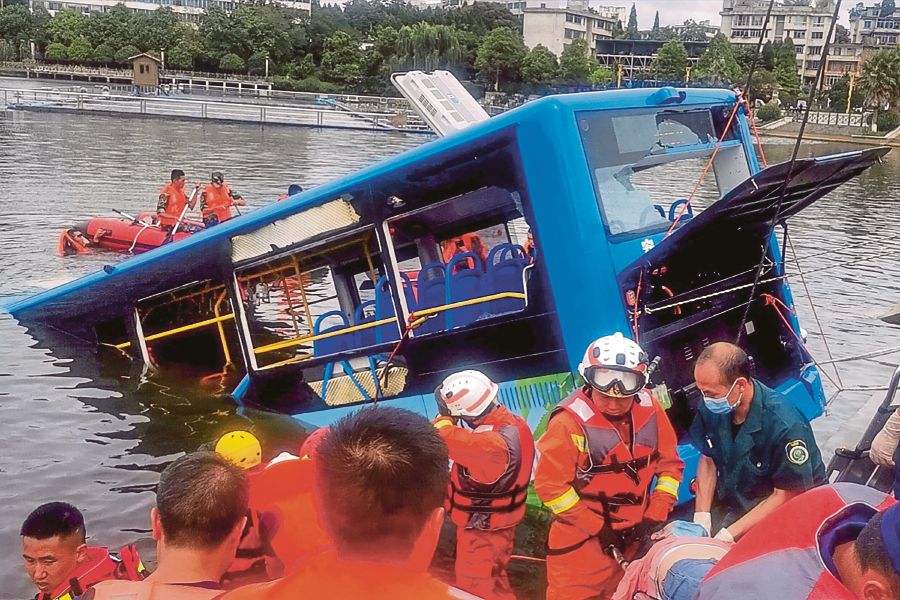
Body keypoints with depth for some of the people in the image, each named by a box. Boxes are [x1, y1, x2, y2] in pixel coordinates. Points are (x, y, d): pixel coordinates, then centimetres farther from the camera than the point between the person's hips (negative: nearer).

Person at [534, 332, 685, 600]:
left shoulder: (649, 410, -3)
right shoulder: (570, 422, -19)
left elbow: (669, 462, 7)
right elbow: (550, 484, -18)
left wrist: (656, 515, -3)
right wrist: (597, 528, -15)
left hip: (635, 534, 5)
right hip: (582, 539, -5)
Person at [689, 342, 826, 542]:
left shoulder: (785, 426, -30)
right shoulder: (711, 408, -13)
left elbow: (786, 496, -21)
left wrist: (727, 535, -22)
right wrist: (701, 518, -7)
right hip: (732, 506, 5)